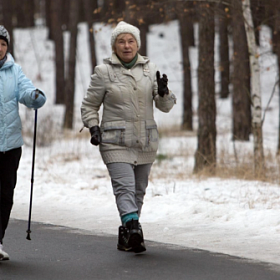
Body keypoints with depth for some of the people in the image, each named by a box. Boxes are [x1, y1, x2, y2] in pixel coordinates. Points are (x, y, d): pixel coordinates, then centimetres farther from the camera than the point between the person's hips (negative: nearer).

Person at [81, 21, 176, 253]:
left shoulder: (149, 69, 8)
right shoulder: (104, 71, -1)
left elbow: (166, 106, 7)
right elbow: (89, 105, 8)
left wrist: (164, 92, -14)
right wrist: (93, 127, -8)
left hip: (146, 142, 4)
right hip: (116, 142, -4)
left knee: (139, 190, 9)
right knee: (125, 187, -18)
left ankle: (126, 236, 20)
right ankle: (133, 229, -32)